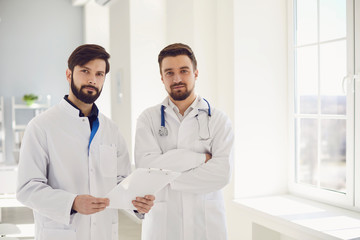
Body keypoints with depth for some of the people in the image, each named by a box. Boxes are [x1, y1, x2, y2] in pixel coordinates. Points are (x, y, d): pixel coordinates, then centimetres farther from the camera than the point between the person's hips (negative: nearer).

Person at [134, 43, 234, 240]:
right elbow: (145, 165, -12)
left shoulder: (219, 120, 1)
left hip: (207, 223, 0)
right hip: (161, 223, 0)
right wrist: (199, 157, -11)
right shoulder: (148, 119, 3)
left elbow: (222, 173, -11)